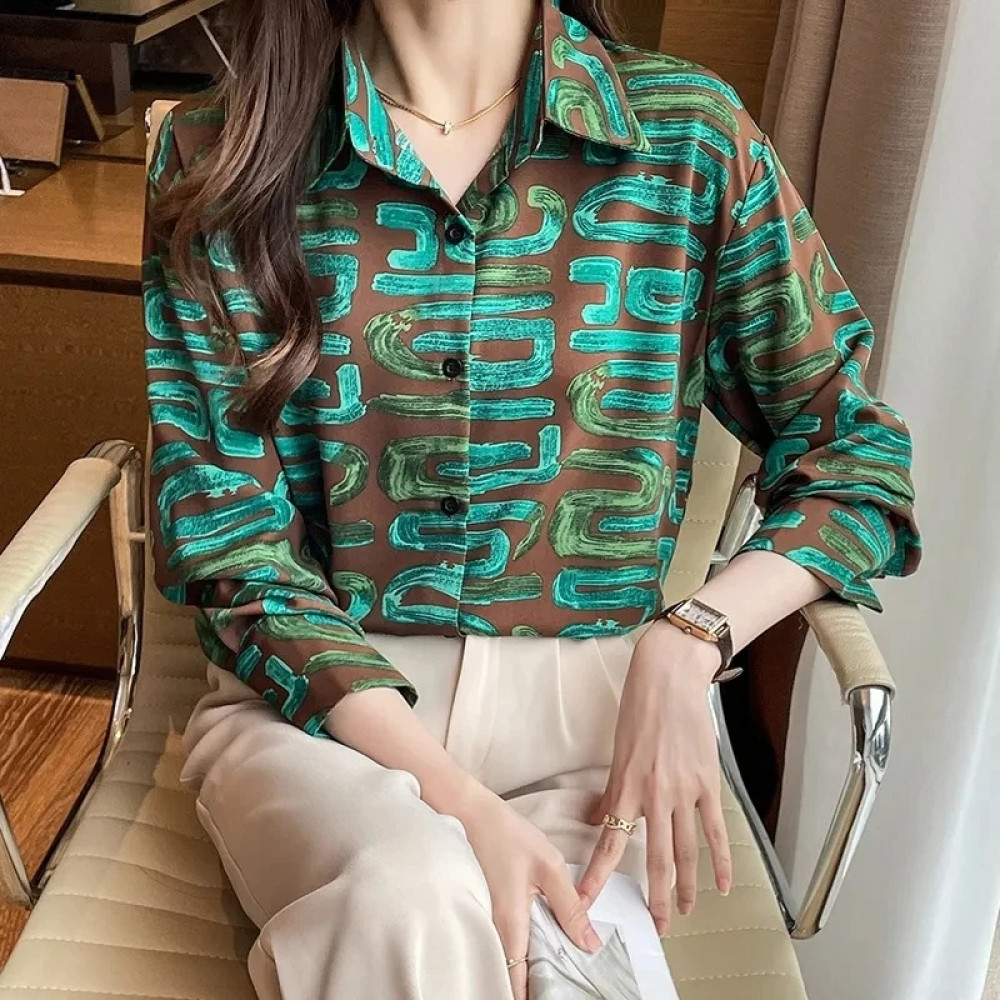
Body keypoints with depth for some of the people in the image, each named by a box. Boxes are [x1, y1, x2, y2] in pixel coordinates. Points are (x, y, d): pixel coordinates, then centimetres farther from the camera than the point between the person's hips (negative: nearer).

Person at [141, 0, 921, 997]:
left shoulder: (693, 137, 0)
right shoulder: (219, 155, -1)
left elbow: (856, 450, 5)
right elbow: (225, 532, -6)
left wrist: (686, 644, -14)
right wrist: (449, 796, -18)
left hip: (592, 690, 1)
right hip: (317, 690, 0)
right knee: (408, 906, -32)